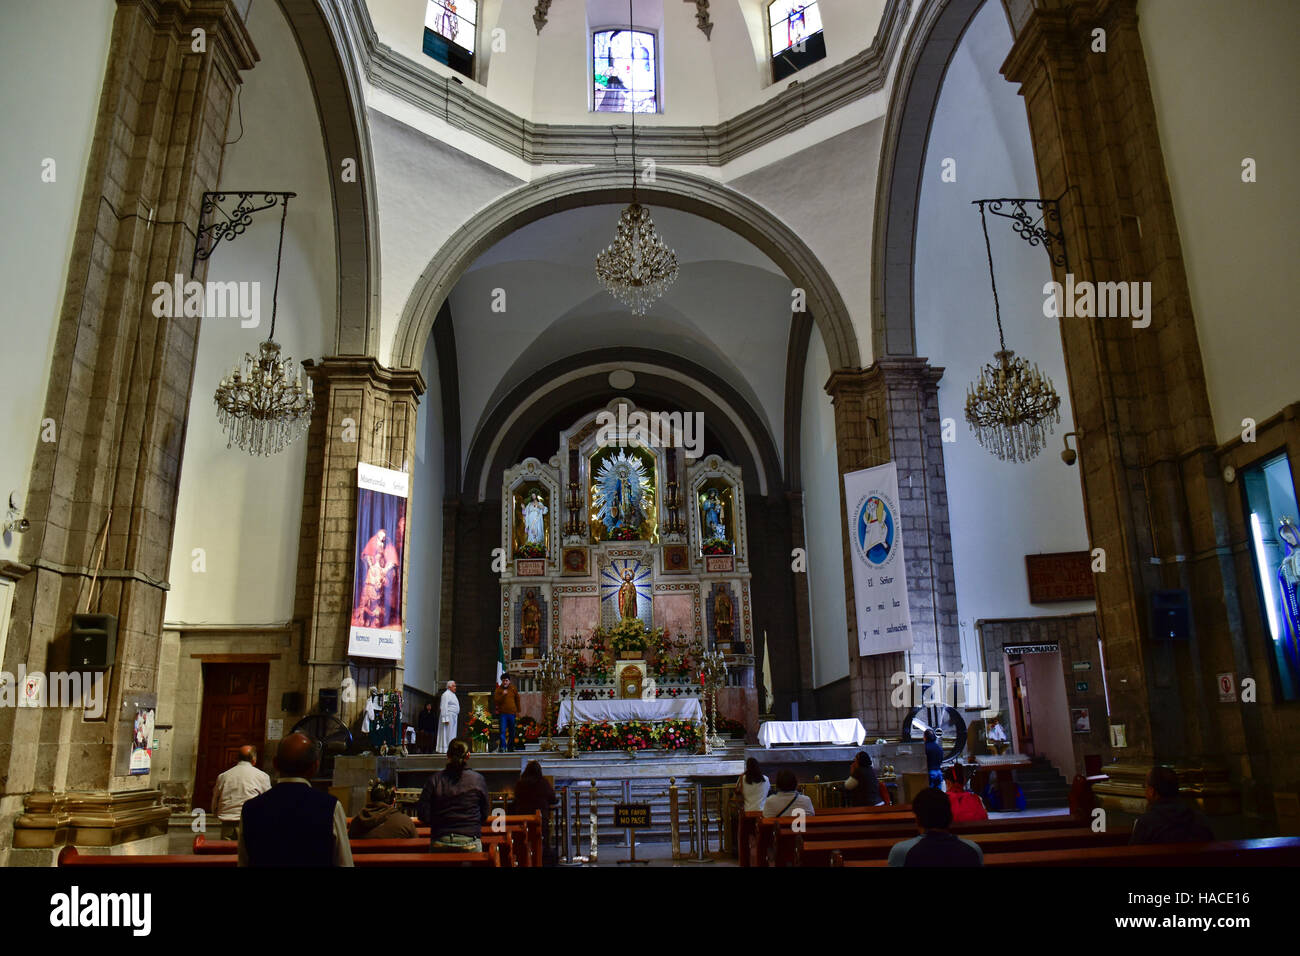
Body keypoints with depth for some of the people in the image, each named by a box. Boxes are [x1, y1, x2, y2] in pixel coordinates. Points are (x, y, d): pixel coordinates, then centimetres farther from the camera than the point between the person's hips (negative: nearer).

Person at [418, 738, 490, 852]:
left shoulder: (434, 780, -2)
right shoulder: (478, 779, -2)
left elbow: (424, 816, -2)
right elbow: (484, 817, 5)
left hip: (440, 844, 1)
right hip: (470, 844, -1)